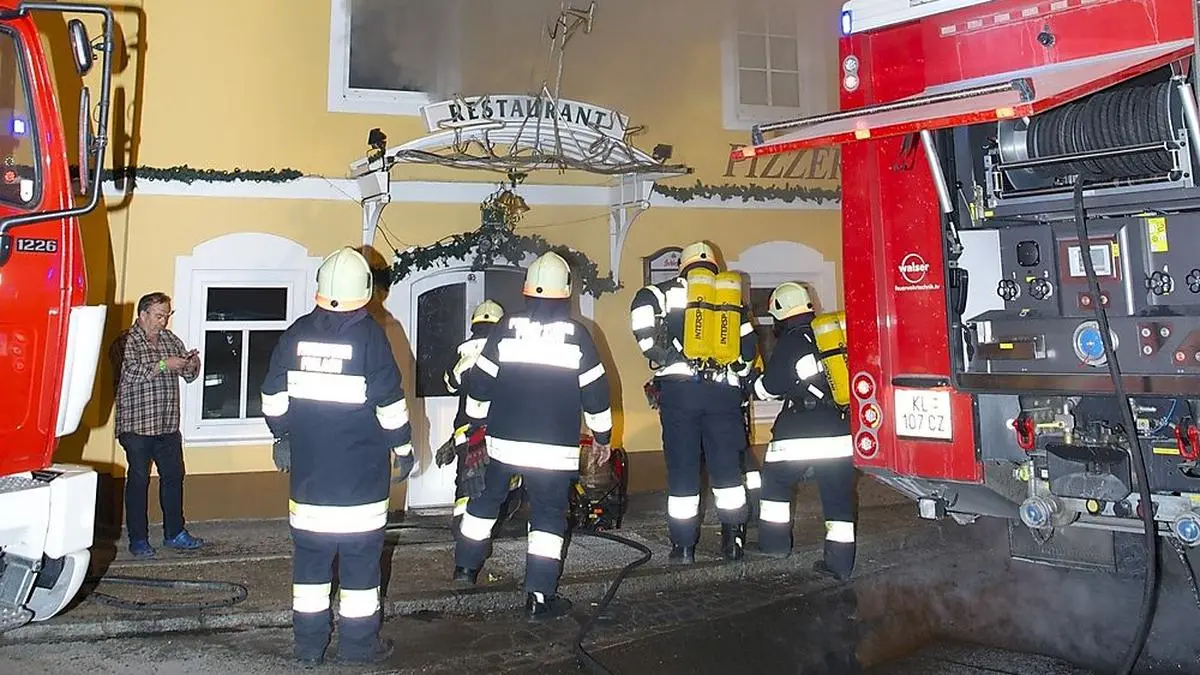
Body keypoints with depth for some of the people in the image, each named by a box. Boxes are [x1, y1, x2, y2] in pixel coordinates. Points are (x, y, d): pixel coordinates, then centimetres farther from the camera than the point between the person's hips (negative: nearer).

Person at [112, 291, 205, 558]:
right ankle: (138, 540, 12)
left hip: (168, 426, 6)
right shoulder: (127, 341, -6)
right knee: (138, 481, 2)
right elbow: (130, 373, -21)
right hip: (137, 426, -6)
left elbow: (189, 375, 16)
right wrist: (164, 365, -22)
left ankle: (175, 533, 22)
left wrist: (192, 362, -5)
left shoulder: (171, 339, 13)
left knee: (174, 476, 10)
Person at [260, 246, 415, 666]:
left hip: (308, 471, 4)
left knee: (310, 552, 12)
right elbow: (390, 402, -9)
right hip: (360, 473, -4)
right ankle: (358, 643, 14)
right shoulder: (370, 335, -10)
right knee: (360, 555, 5)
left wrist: (282, 437, 23)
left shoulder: (296, 333, 3)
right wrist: (403, 447, 2)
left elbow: (273, 395, 10)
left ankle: (308, 644, 21)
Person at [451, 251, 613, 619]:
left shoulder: (506, 328, -1)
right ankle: (539, 596, 4)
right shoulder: (577, 334, -5)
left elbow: (480, 383, 4)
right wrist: (603, 436, 12)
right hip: (555, 447, -2)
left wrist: (476, 423, 19)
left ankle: (466, 565, 32)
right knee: (548, 516, 5)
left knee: (486, 500, 22)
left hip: (503, 439, 2)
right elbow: (595, 392, -1)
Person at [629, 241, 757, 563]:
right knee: (727, 466, 13)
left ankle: (684, 546, 10)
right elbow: (749, 346, 17)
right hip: (724, 392, 2)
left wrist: (656, 351, -8)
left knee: (682, 468, 5)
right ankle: (734, 539, 18)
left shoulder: (671, 290, 8)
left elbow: (643, 304, -13)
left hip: (679, 389, -2)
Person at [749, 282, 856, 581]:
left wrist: (754, 385, 18)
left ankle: (774, 541, 22)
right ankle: (840, 561, 8)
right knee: (838, 495, 8)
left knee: (776, 481, 16)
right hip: (842, 430, 5)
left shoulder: (790, 343, -6)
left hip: (801, 433, -5)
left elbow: (769, 388, -2)